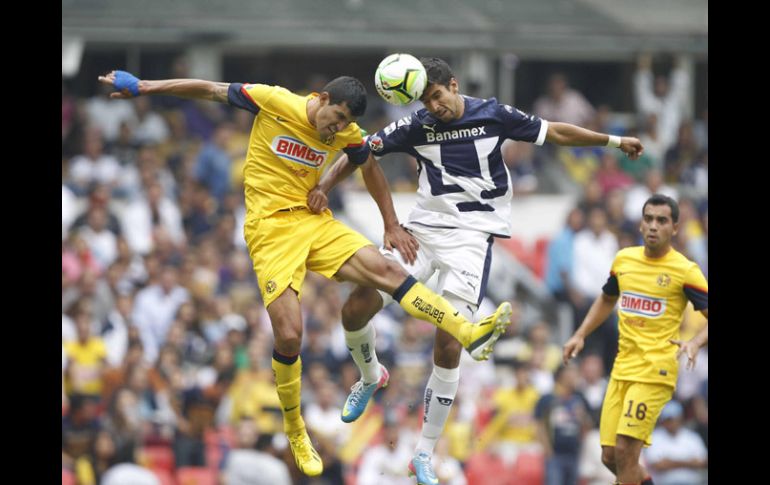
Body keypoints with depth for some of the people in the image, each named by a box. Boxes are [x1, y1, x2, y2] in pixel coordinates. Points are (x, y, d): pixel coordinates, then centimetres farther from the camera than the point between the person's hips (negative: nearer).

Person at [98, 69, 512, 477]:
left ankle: (469, 334, -22)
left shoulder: (347, 134, 1)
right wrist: (144, 87, -2)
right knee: (289, 334, -13)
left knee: (385, 270, -16)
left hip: (315, 222, 4)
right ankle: (295, 431, 8)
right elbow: (211, 90, -3)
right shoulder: (273, 101, -11)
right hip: (271, 228, -4)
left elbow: (369, 168, 21)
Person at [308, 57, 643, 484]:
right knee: (356, 309, -9)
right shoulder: (416, 126, -1)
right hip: (422, 229, 2)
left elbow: (555, 132, 8)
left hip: (471, 236, -2)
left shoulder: (493, 115, -3)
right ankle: (370, 377, 26)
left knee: (447, 345, -13)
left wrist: (614, 141, 13)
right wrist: (325, 184, -17)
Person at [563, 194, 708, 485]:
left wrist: (695, 343, -27)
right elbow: (606, 300, 27)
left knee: (625, 451, -16)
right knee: (609, 456, 5)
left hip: (655, 372, -6)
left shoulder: (684, 271, -7)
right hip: (621, 370, 6)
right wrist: (580, 335, 18)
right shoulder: (624, 259, 9)